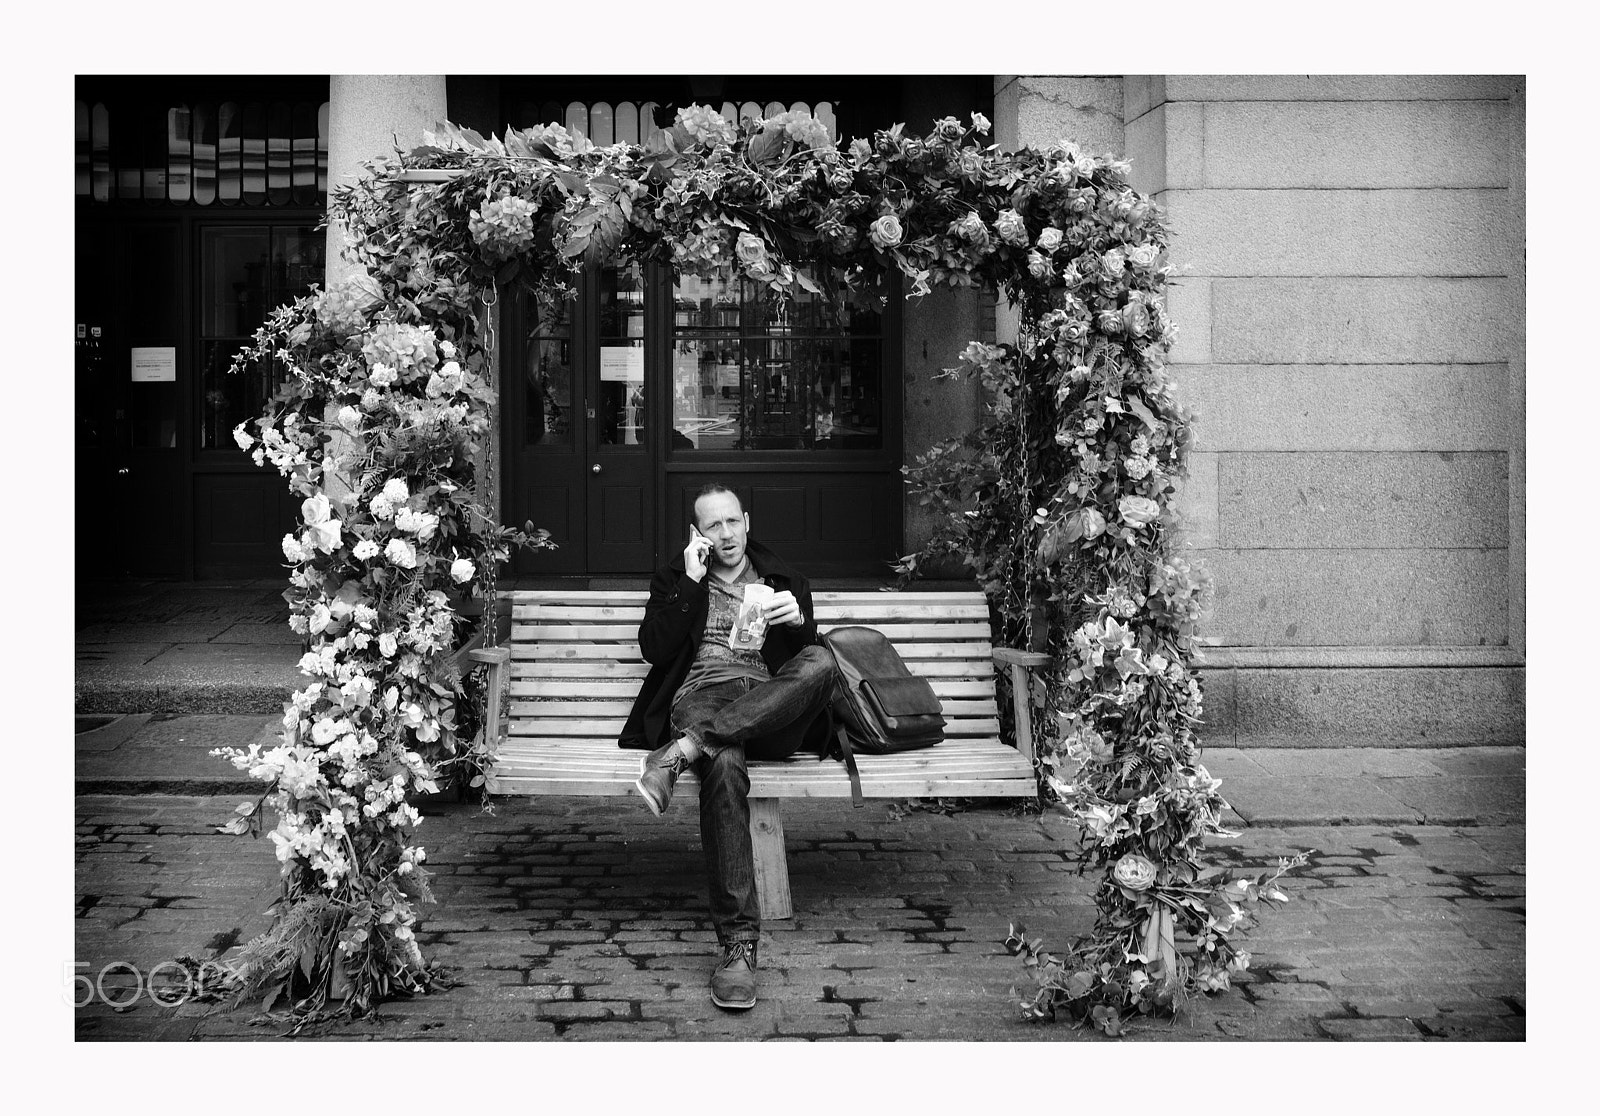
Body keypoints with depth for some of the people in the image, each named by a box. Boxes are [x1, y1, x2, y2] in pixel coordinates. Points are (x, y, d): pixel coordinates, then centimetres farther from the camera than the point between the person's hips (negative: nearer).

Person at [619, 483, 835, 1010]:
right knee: (724, 762, -40)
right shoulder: (673, 580, 22)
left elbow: (808, 659, 16)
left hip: (772, 711, 2)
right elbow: (654, 649, 6)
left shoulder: (785, 582, 25)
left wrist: (800, 622, -6)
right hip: (701, 699, -2)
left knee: (820, 661, -34)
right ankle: (739, 942, -43)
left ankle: (683, 750, -41)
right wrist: (691, 583, 0)